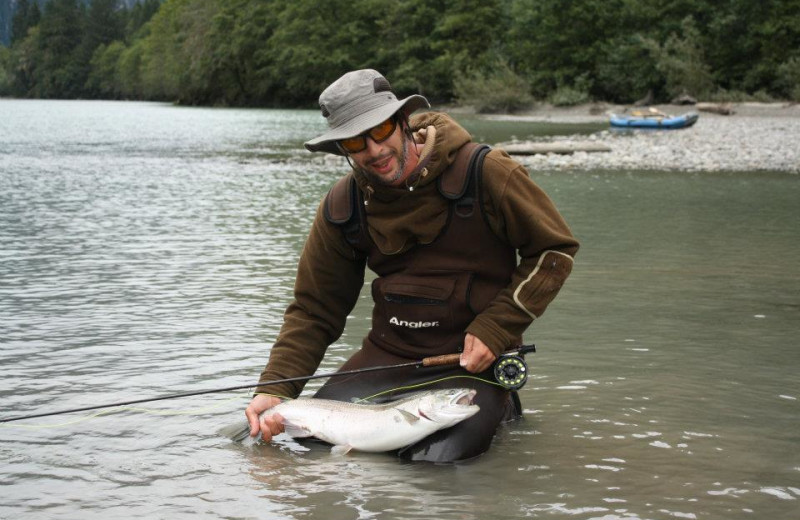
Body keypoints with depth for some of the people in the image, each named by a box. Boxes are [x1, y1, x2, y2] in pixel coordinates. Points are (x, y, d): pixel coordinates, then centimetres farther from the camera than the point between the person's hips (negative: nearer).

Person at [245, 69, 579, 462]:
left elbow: (555, 249, -5)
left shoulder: (484, 174, -13)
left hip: (471, 357, -4)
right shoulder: (341, 208, -1)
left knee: (438, 458, -25)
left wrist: (495, 329, -14)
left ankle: (495, 406, 8)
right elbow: (314, 310, 5)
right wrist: (275, 389, -10)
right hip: (389, 353, 4)